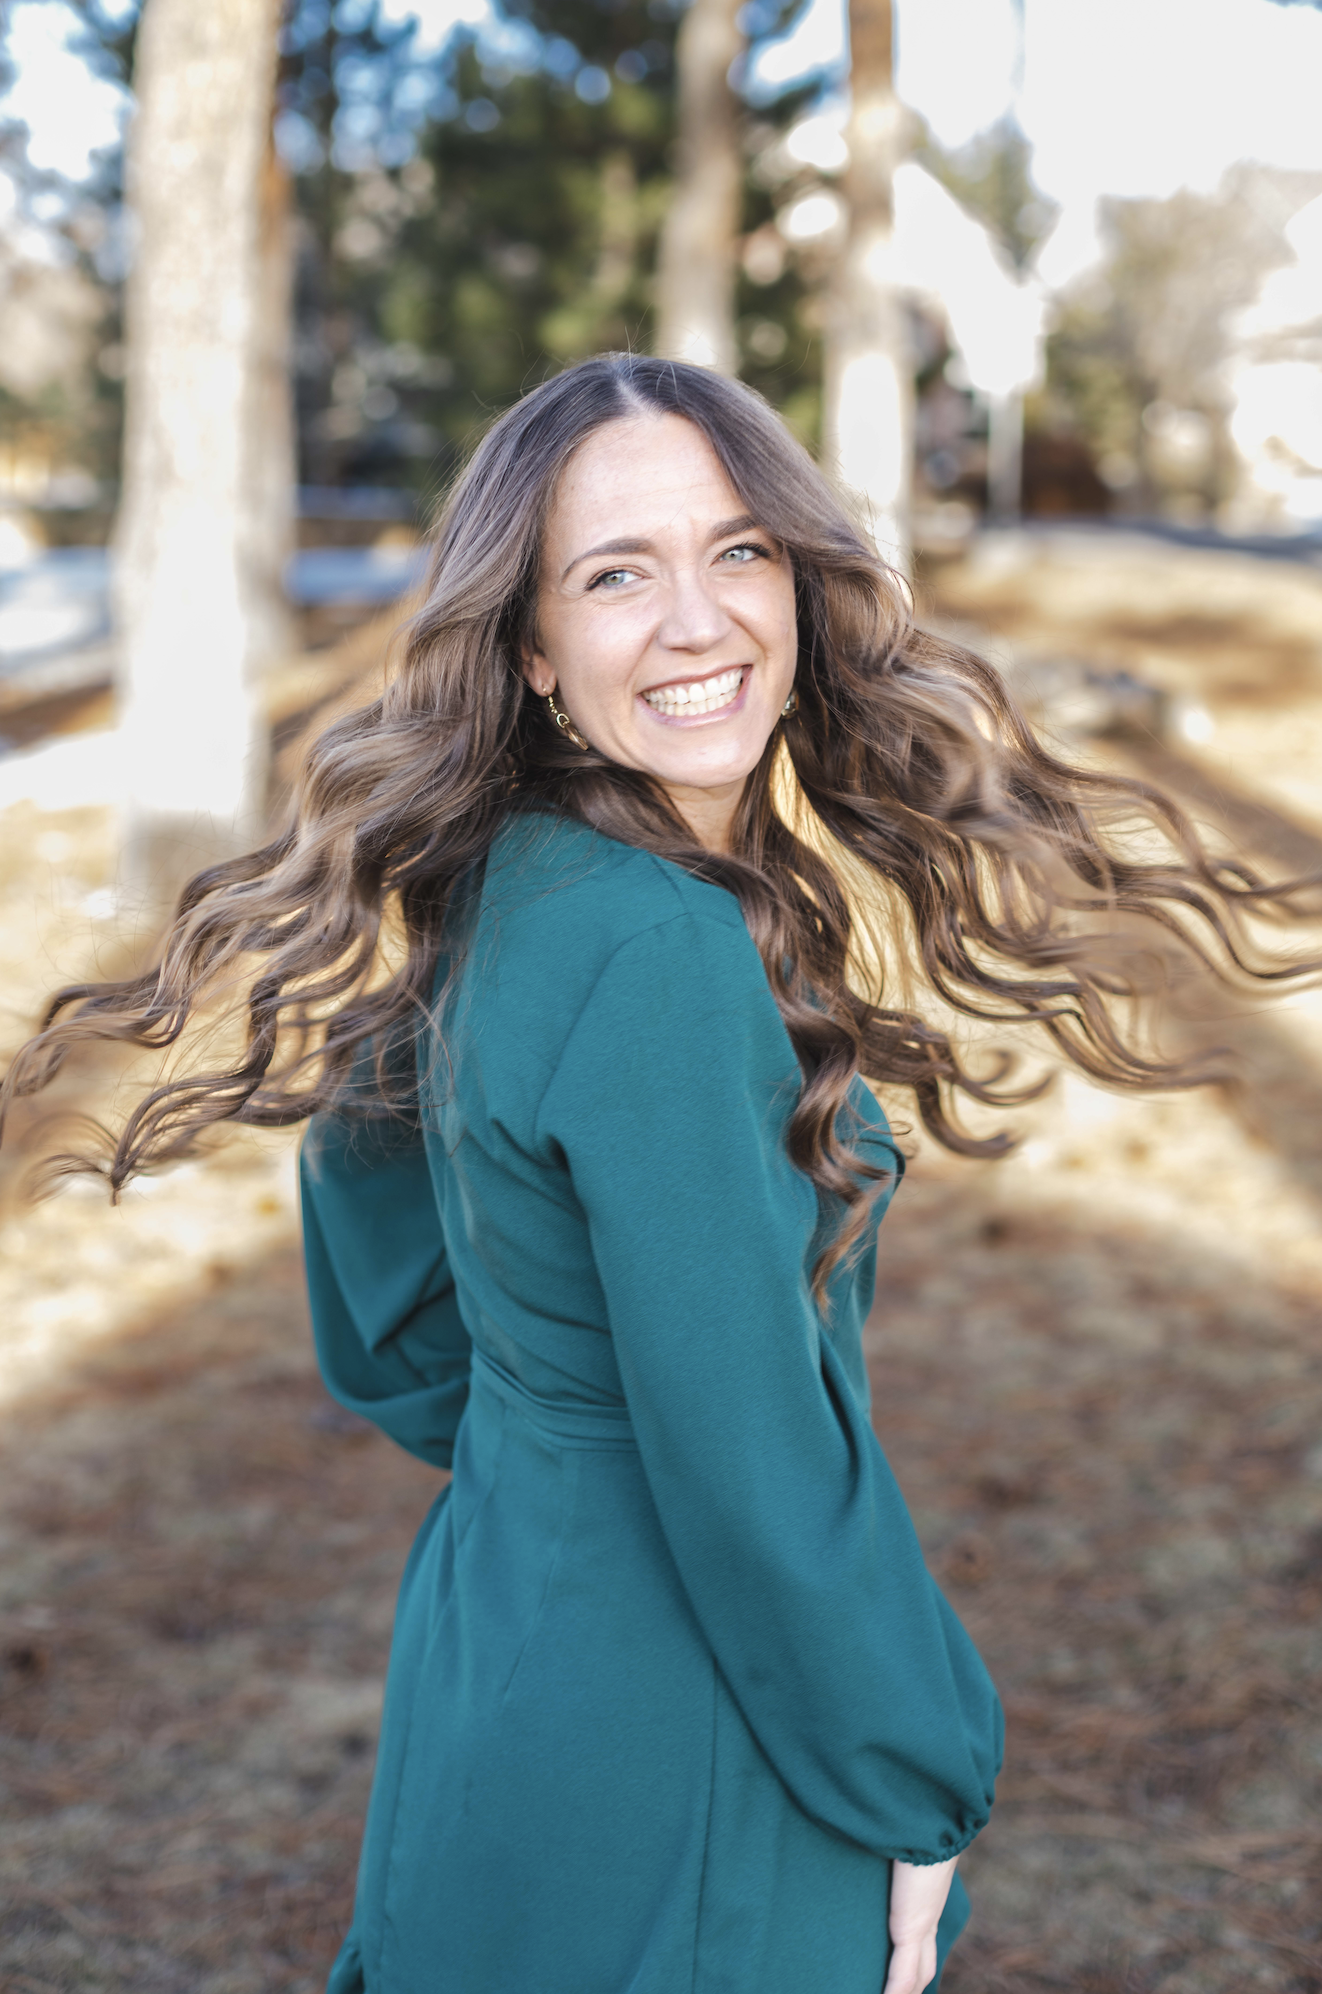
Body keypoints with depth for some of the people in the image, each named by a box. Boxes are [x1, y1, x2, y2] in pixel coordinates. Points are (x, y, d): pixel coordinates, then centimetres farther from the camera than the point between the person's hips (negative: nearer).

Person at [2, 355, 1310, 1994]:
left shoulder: (482, 887, 0)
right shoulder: (660, 954, -27)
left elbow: (383, 1338, 10)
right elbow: (747, 1463, -24)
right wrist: (916, 1790, -11)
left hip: (492, 1644, 8)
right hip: (666, 1780, -8)